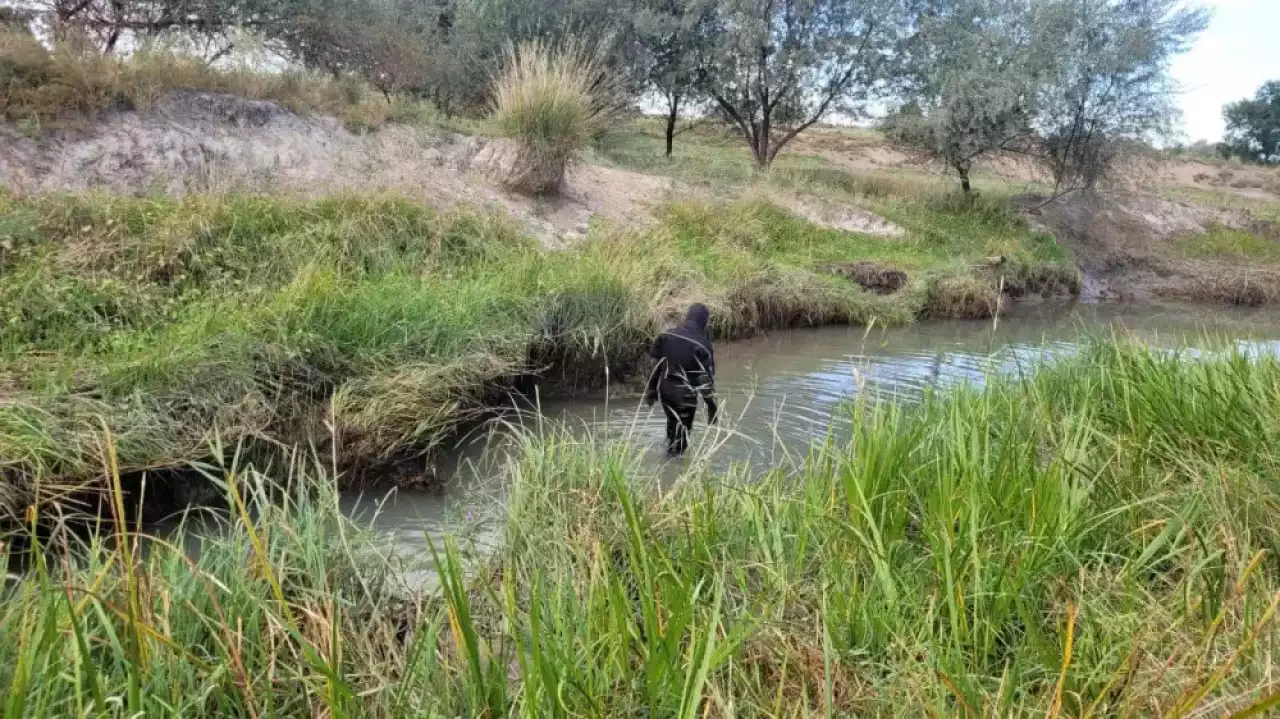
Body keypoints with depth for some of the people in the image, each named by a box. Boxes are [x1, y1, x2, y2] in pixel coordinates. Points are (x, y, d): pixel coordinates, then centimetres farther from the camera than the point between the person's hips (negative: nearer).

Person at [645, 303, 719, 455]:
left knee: (672, 423, 27)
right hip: (685, 395, -6)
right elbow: (706, 378, -14)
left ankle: (670, 451, 44)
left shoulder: (667, 336, 0)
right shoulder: (701, 345, -16)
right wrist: (712, 407, -8)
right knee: (681, 432, 9)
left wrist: (651, 390, 15)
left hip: (665, 390, 6)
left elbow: (656, 365, 5)